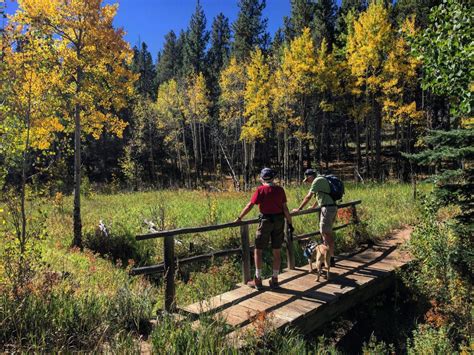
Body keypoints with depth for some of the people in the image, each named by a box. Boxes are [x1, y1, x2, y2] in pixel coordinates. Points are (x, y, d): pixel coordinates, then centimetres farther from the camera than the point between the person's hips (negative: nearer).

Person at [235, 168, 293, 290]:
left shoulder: (261, 190, -9)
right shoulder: (280, 190, 1)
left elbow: (249, 206, -10)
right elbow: (285, 208, 0)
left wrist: (239, 218, -2)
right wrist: (290, 223, 9)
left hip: (266, 221, -4)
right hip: (279, 221, 4)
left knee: (258, 251, 7)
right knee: (276, 252, 11)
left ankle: (258, 281, 9)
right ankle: (275, 280, 18)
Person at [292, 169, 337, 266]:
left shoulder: (317, 181, -11)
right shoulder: (321, 180, 19)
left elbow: (308, 197, -13)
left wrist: (299, 209, -8)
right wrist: (313, 207, 44)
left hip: (327, 208, -10)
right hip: (333, 207, 10)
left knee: (326, 233, -5)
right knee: (327, 232, 15)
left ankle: (330, 259, 0)